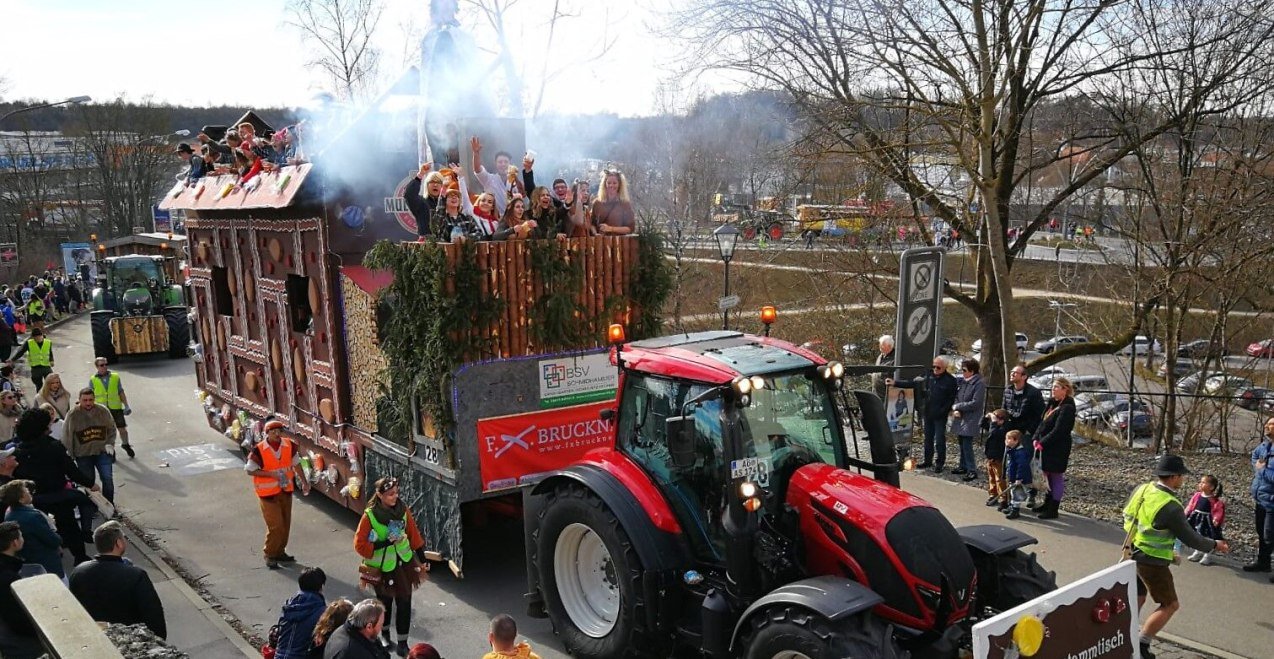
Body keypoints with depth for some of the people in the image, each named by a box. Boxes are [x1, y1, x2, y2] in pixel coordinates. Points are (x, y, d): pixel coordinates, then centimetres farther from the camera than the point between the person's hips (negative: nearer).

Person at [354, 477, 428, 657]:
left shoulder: (403, 510, -8)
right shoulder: (370, 516, -19)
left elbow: (414, 534, 2)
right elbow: (359, 544, -17)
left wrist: (422, 559, 7)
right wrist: (385, 543, -26)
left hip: (404, 563, 2)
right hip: (382, 567, -2)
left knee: (404, 603, 2)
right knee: (385, 602, 18)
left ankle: (402, 642, 13)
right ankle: (385, 634, 43)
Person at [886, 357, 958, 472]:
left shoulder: (950, 380, -9)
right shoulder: (929, 376, 4)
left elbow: (951, 399, -8)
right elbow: (912, 384, 4)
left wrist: (943, 411, -15)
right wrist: (895, 383, -3)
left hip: (940, 416, -5)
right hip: (928, 413, 5)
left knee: (940, 440, -1)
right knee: (928, 438, 14)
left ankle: (940, 463, 10)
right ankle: (928, 461, 25)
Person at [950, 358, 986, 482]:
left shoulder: (979, 384, -12)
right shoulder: (961, 381, 8)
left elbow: (975, 403, -17)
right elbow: (957, 397, 12)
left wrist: (957, 407, -11)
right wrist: (955, 410, -7)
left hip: (970, 420, -7)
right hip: (960, 418, 7)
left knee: (967, 445, -10)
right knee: (962, 444, 14)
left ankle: (972, 470, -4)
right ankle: (963, 467, 26)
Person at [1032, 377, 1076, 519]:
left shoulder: (1067, 408, -17)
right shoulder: (1052, 403, 10)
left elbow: (1058, 431, -22)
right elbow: (1043, 423, 11)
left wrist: (1042, 443, -20)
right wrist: (1036, 438, -2)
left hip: (1058, 448, -8)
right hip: (1047, 446, 8)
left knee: (1057, 477, 1)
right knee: (1049, 476, 17)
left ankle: (1053, 510, 8)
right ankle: (1048, 505, 29)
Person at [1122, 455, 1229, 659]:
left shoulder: (1141, 489, -4)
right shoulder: (1171, 507, -25)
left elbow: (1127, 515, 9)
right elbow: (1190, 539, -14)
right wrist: (1214, 545, 4)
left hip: (1133, 554, 8)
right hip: (1152, 562, -8)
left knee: (1138, 597, 25)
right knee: (1169, 605, 8)